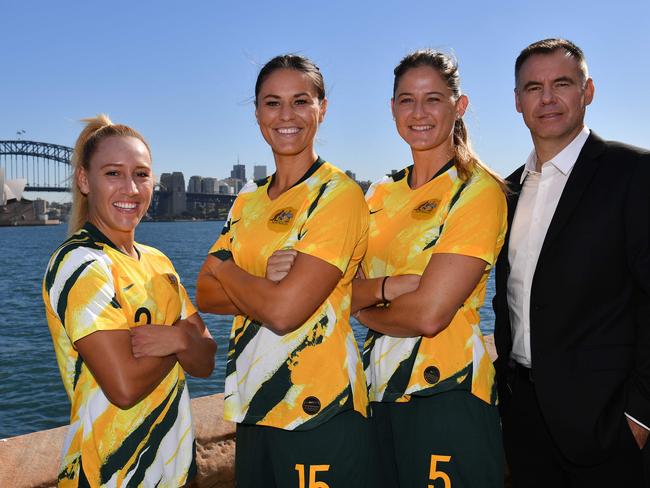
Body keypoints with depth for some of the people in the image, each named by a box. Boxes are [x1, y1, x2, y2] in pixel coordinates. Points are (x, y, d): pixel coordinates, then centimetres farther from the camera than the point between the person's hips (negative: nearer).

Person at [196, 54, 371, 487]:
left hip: (318, 414, -6)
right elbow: (206, 295, 3)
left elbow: (284, 311, -22)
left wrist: (224, 268, -5)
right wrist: (263, 281, -15)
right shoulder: (248, 200, 10)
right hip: (251, 407, 7)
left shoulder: (339, 193, -13)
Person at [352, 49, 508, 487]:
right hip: (379, 390, 6)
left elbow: (429, 313, -20)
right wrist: (387, 287, -16)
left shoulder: (478, 190, -11)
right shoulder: (381, 195, 9)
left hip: (447, 392, -6)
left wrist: (367, 304, -3)